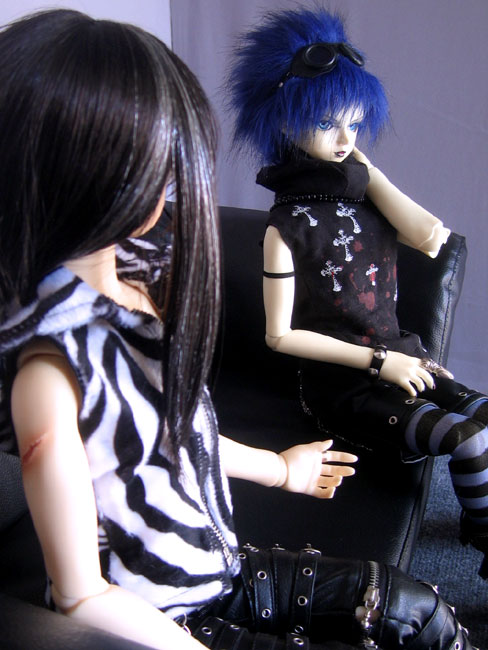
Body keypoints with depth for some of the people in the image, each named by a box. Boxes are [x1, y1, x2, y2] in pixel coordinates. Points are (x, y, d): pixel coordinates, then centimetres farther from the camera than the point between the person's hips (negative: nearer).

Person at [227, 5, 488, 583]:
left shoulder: (362, 188, 4)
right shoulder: (287, 225, -12)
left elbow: (430, 237, -13)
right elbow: (280, 335, -11)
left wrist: (366, 168, -9)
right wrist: (379, 361, -12)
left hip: (398, 359, 6)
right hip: (341, 387, -6)